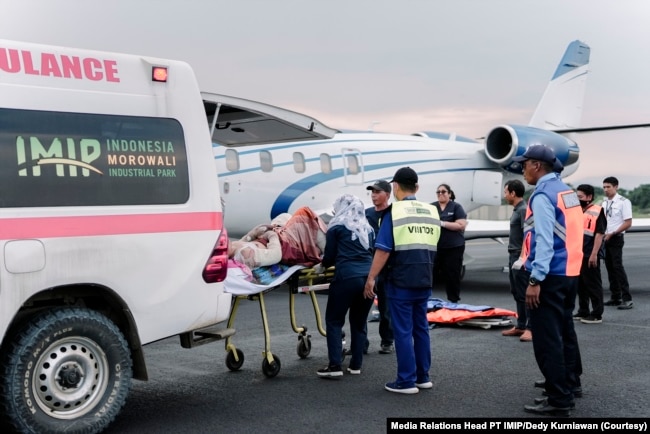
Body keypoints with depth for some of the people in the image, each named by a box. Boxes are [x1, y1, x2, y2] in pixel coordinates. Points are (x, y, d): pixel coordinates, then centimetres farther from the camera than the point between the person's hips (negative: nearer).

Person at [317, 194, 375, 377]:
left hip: (347, 278, -5)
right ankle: (356, 365, 15)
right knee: (359, 322, 14)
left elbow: (330, 256, 8)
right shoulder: (368, 228, 20)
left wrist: (323, 264, 29)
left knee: (334, 321, 4)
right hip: (369, 277, 5)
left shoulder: (337, 227, 7)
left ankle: (335, 365, -3)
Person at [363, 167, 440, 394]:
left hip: (401, 281, -6)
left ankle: (406, 381, 4)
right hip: (424, 280, 6)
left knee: (403, 330, 0)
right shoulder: (432, 212, 8)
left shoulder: (395, 211, -10)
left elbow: (383, 249, -15)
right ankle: (423, 376, 21)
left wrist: (371, 278, -10)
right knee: (421, 328, 14)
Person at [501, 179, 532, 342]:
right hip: (513, 257, 10)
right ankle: (520, 326, 19)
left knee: (524, 294, -6)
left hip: (520, 258, -10)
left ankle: (531, 328, -2)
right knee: (516, 293, 13)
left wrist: (522, 258, -23)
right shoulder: (516, 210, 14)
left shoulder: (524, 210, -14)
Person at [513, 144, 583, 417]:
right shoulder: (567, 191, 12)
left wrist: (536, 279, -21)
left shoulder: (543, 195, -14)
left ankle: (559, 401, 0)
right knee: (564, 330, 22)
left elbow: (543, 240, -21)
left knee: (548, 339, -4)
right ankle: (570, 383, 36)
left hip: (550, 276, -10)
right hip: (569, 272, 10)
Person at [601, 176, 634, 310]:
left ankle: (627, 298, -7)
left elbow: (628, 223, -12)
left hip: (616, 238, -7)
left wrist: (612, 234, -16)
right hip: (604, 238, 7)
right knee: (610, 267, 9)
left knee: (618, 267, -11)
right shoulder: (604, 203, 11)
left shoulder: (623, 202, -9)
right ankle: (615, 297, 17)